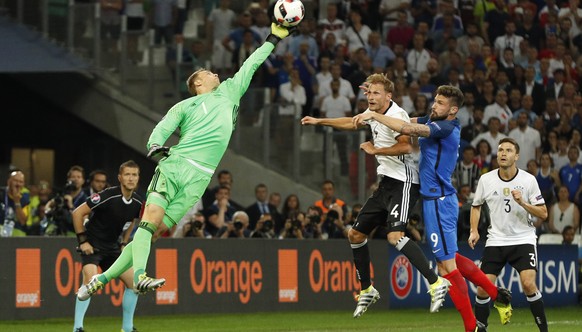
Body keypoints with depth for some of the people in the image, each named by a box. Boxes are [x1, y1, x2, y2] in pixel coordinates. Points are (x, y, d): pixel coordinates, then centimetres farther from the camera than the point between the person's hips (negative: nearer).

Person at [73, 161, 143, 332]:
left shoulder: (138, 203, -3)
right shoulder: (107, 196, -22)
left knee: (133, 281, 2)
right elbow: (77, 213, -17)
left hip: (112, 246, 7)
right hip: (92, 244, -7)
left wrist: (124, 244, 12)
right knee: (91, 278, -29)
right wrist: (82, 241, -16)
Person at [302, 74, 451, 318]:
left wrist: (374, 150, -19)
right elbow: (352, 123, 33)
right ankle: (367, 290, 27)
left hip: (403, 181, -10)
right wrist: (320, 121, 38)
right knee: (355, 234, 13)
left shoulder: (395, 114, -17)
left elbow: (406, 145, -31)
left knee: (395, 236, -28)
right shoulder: (373, 113, 12)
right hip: (387, 182, 10)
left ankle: (436, 283, -27)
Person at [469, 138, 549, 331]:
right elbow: (476, 206, 16)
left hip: (523, 239, -2)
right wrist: (474, 231, 3)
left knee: (528, 284, -21)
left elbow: (543, 214, -5)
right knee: (483, 288, -6)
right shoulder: (486, 180, -1)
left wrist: (522, 203, -20)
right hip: (495, 240, 2)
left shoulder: (528, 180, -7)